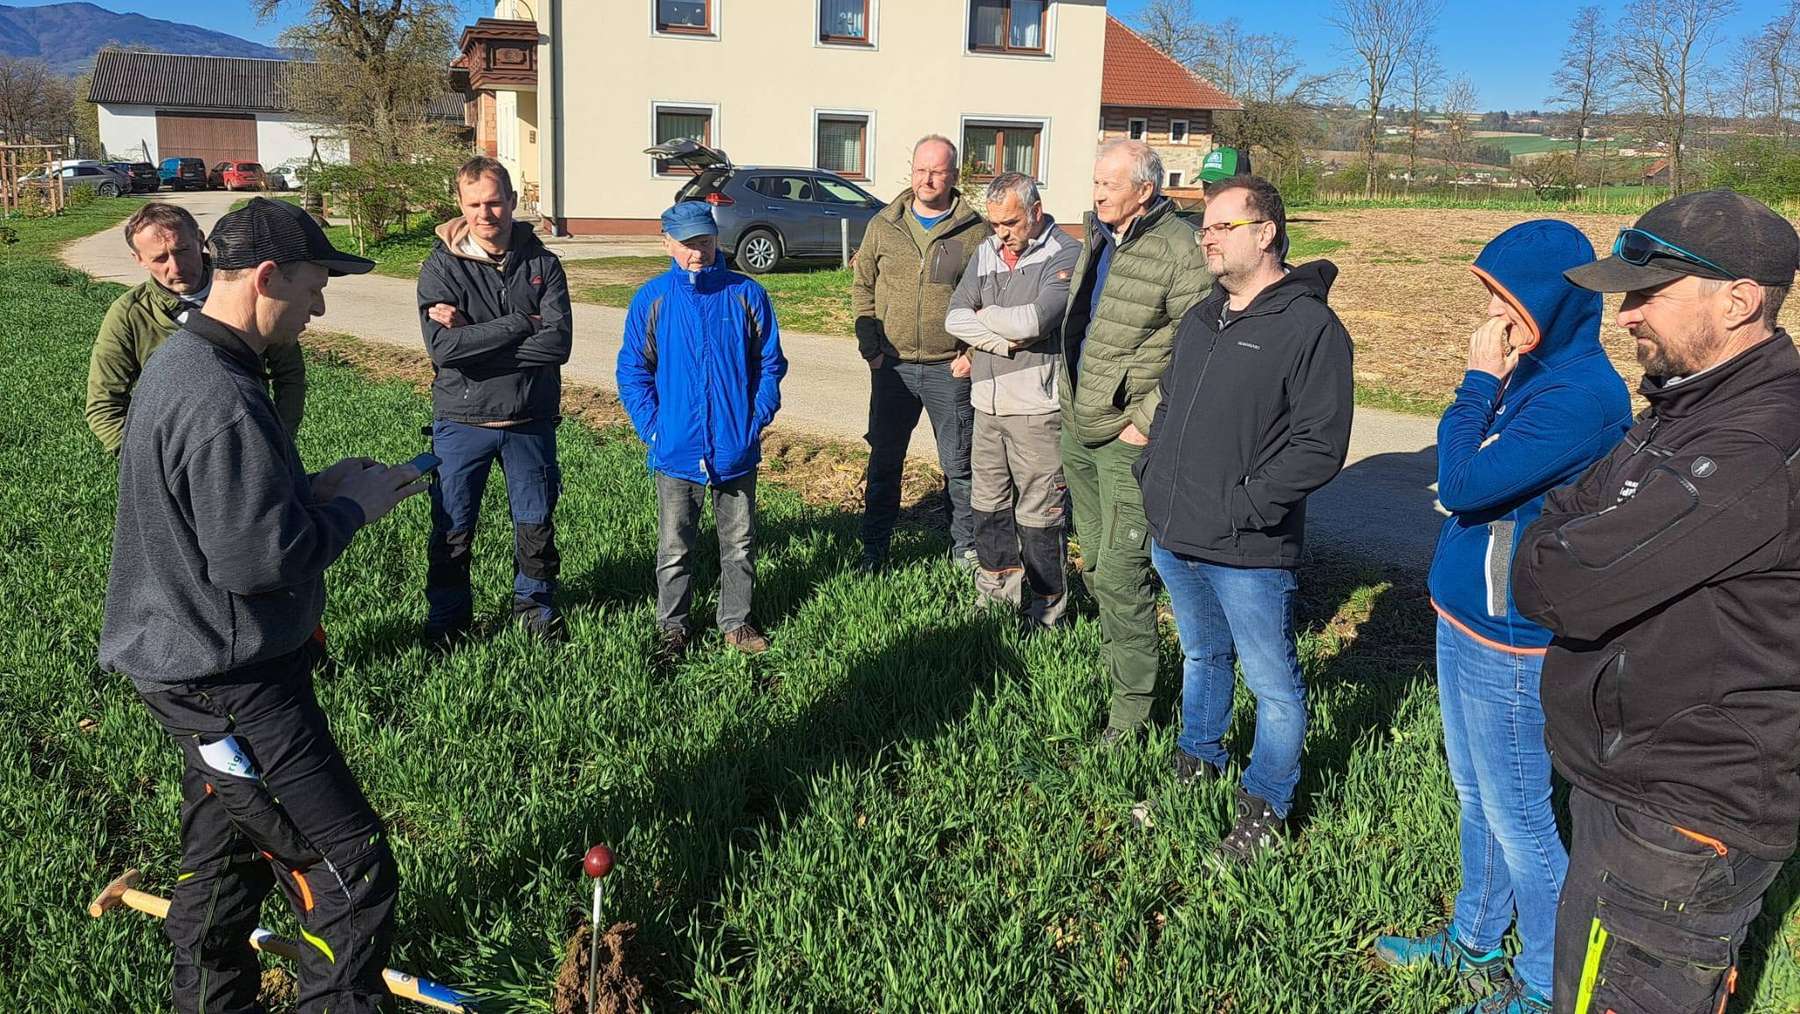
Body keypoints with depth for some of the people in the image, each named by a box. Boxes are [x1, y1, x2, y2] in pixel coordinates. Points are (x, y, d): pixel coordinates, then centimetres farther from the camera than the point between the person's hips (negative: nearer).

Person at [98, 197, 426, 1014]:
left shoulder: (177, 363, 8)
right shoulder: (222, 402, -26)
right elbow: (259, 560, -27)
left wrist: (316, 487, 5)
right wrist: (353, 506, -14)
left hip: (197, 666, 11)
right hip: (228, 685, -11)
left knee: (223, 854, 25)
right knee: (350, 876, -4)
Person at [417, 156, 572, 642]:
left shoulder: (543, 264, -2)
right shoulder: (441, 267, -6)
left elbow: (558, 344, -16)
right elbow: (443, 347, -21)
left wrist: (475, 339, -19)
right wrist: (522, 323, -19)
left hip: (531, 421, 1)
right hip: (461, 421, -1)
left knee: (537, 524, 15)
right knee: (452, 529, 9)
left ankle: (535, 603, 35)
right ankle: (447, 614, 28)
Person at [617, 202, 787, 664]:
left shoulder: (747, 295, -3)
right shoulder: (651, 299, -4)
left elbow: (770, 364, 4)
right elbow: (632, 371, 1)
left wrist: (756, 421, -4)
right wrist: (653, 427, -8)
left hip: (737, 449, 1)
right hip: (677, 451, -1)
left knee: (739, 543, 13)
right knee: (674, 547, 10)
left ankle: (736, 621, 29)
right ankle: (672, 627, 26)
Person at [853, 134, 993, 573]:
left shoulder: (976, 231, -2)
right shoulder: (884, 225, 6)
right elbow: (862, 285, 11)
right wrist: (870, 345, 1)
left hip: (950, 369, -2)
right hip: (892, 366, 2)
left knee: (959, 463, 6)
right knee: (884, 459, 10)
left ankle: (965, 546, 21)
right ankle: (875, 546, 23)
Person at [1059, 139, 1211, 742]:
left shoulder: (1180, 251, -17)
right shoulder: (1097, 235, 10)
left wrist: (1148, 420, -19)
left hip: (1127, 437, -9)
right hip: (1077, 426, 9)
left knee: (1120, 572, -6)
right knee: (1093, 561, 18)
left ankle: (1132, 702, 7)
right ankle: (1116, 658, 36)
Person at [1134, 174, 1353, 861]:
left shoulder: (1310, 328, -14)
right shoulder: (1200, 320, 12)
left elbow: (1321, 444, -19)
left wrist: (1249, 505, -22)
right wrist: (1152, 469, 9)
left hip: (1248, 552, -8)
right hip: (1174, 538, 8)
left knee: (1272, 683, 6)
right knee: (1201, 657, 25)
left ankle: (1266, 806, 23)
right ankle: (1197, 762, 44)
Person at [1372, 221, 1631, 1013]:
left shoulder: (1584, 396, -24)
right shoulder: (1529, 374, 3)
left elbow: (1463, 484, -25)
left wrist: (1477, 381, -18)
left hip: (1511, 642, -9)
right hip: (1464, 617, 9)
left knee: (1516, 820, 8)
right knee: (1476, 798, 23)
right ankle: (1475, 943, 43)